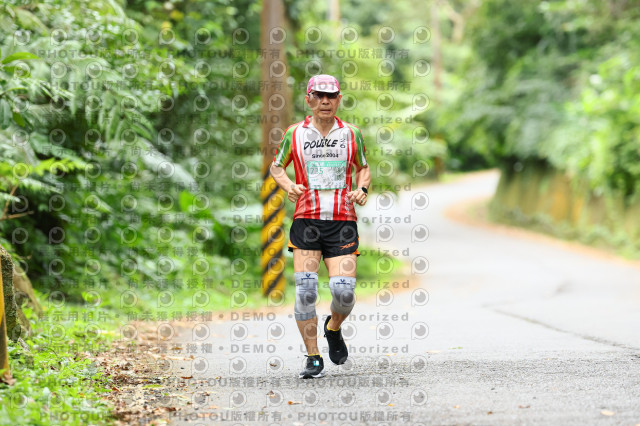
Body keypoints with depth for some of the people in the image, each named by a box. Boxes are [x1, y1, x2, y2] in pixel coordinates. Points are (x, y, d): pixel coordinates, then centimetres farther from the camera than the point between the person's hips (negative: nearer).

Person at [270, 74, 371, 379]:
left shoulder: (352, 134, 8)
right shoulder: (295, 133, 5)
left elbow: (363, 168, 21)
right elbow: (276, 166, 17)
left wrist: (362, 189, 1)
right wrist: (288, 186, -3)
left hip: (343, 221, 1)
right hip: (306, 220, 0)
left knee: (344, 291, -10)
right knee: (305, 290, -10)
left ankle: (333, 328, 25)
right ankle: (313, 358, 2)